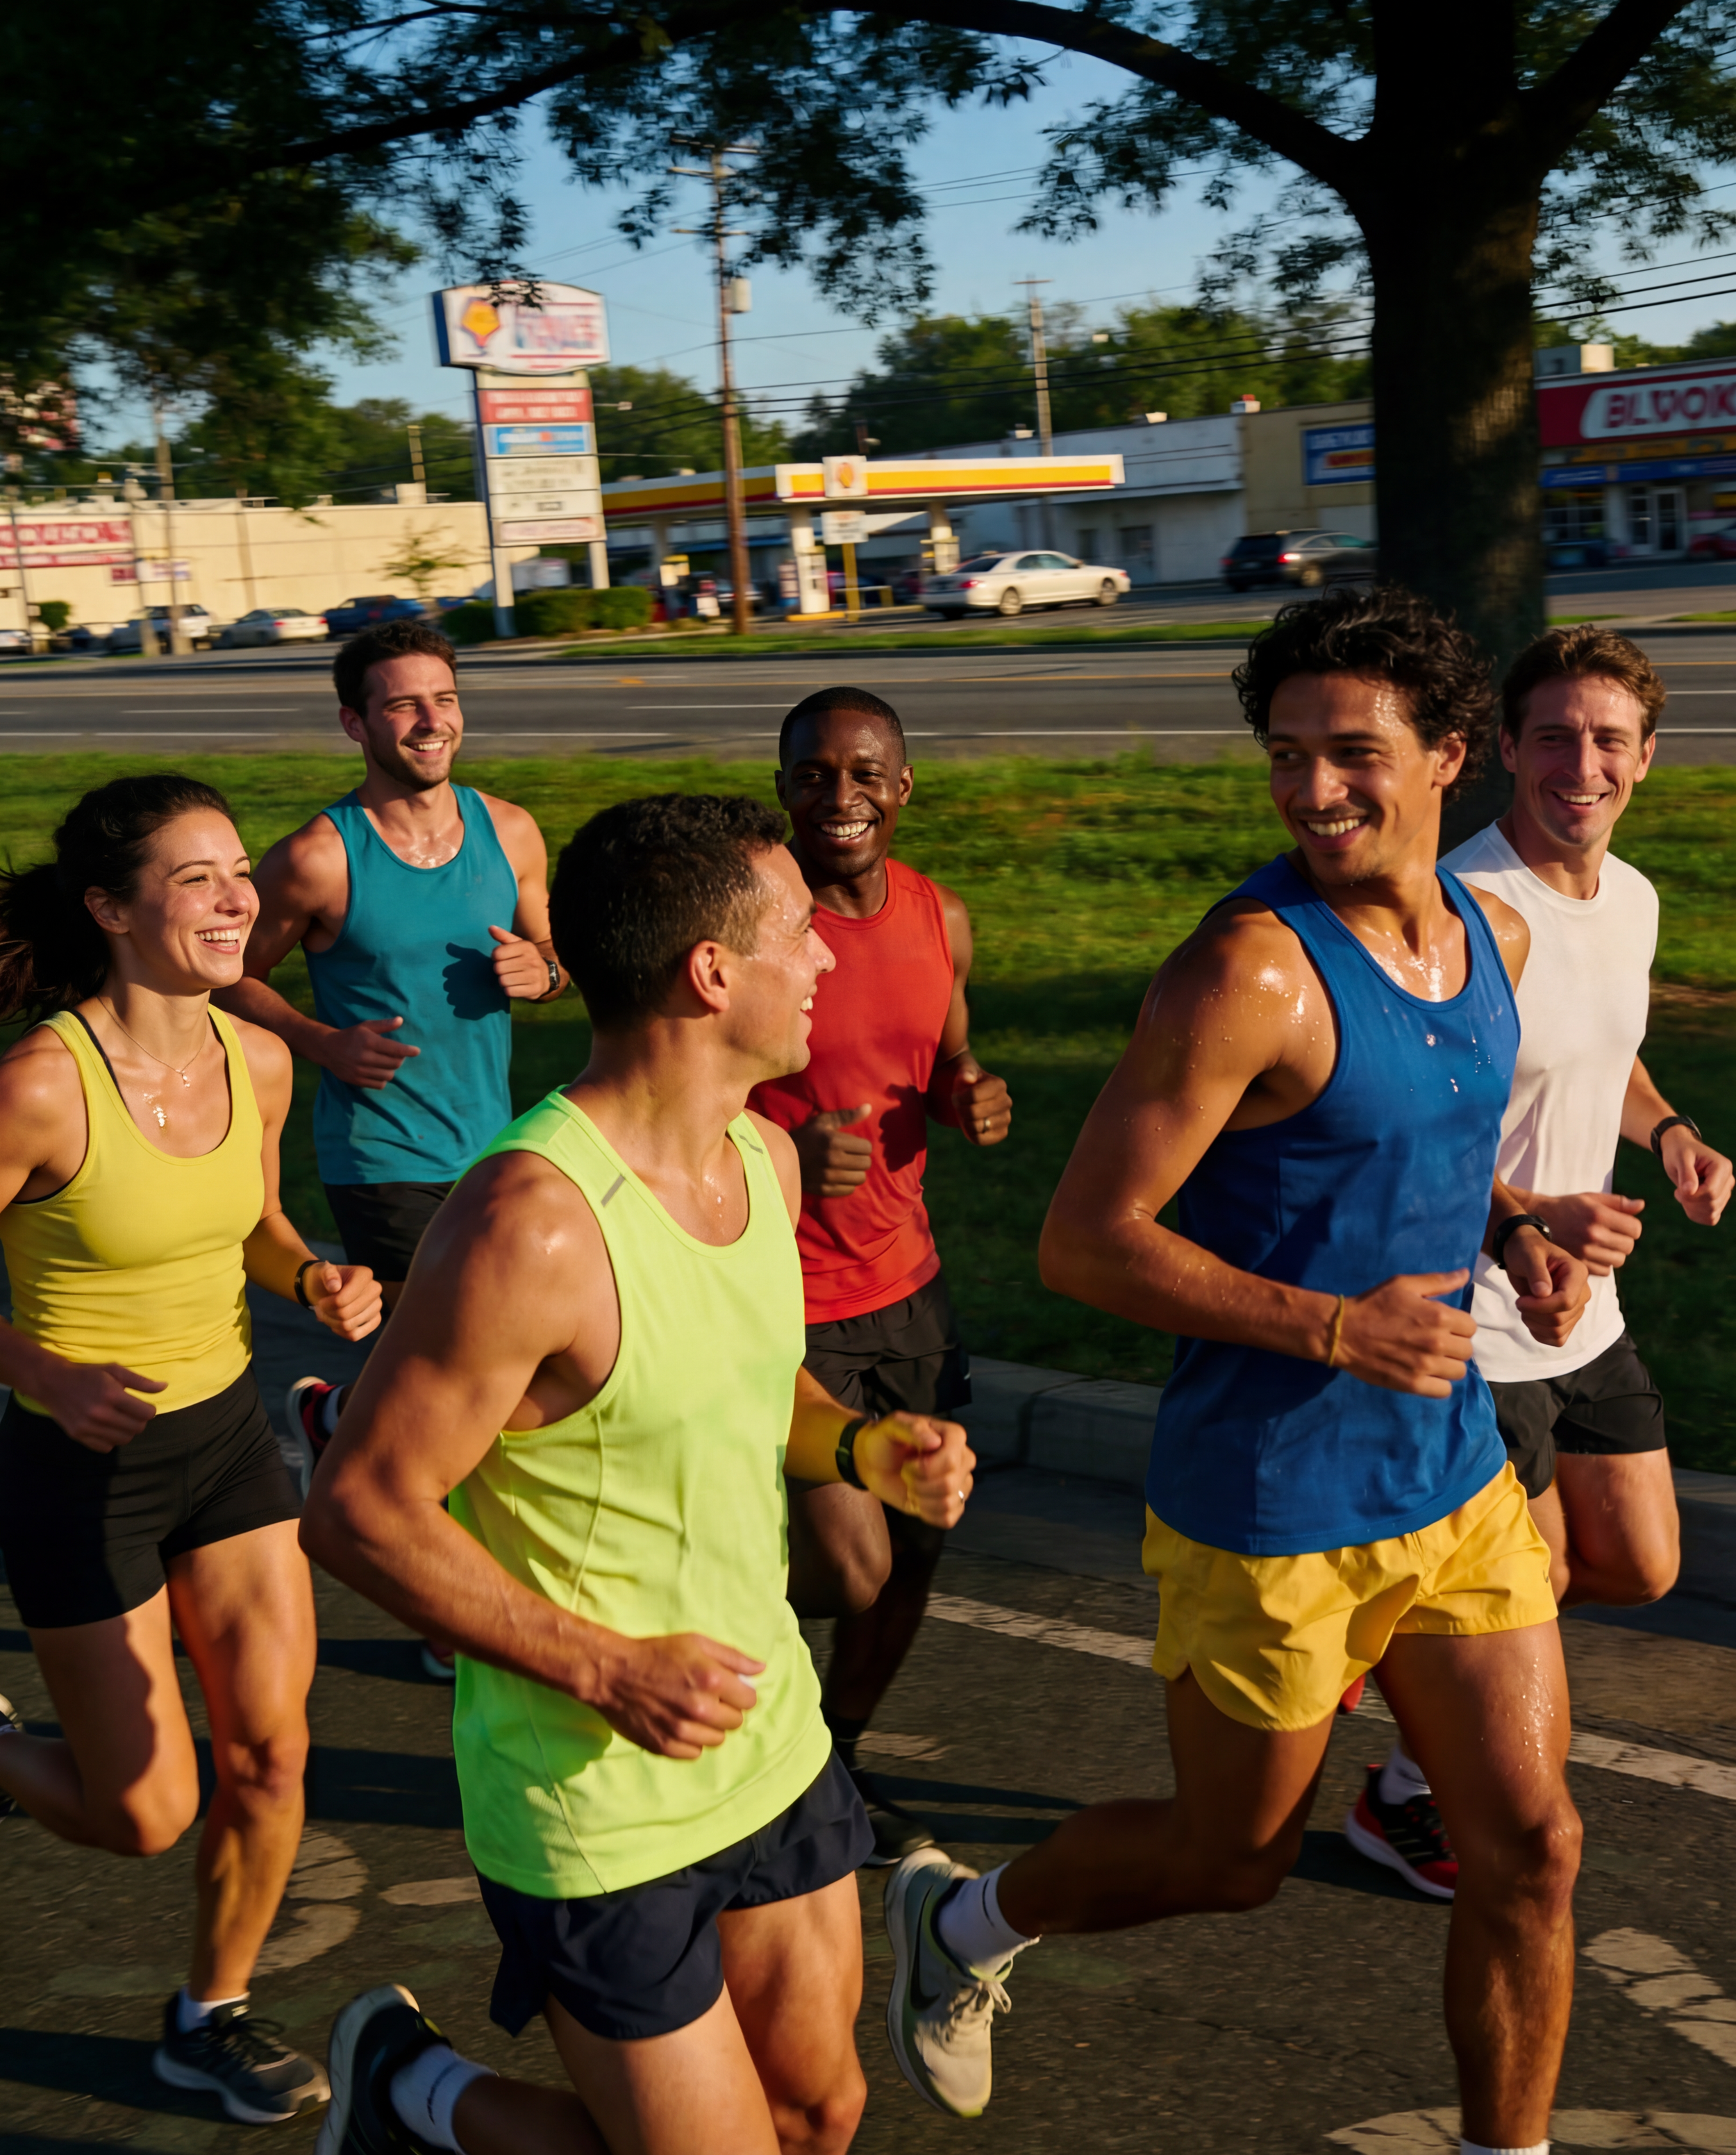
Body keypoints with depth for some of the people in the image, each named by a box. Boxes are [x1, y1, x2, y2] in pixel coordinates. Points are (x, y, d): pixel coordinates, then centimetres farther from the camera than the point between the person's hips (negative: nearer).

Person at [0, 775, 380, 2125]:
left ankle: (212, 2019, 31)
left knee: (271, 1753, 7)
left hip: (229, 1431, 5)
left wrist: (318, 1281, -6)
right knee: (144, 1817, 3)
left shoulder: (258, 1063, -5)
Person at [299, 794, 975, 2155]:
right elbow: (360, 1510, -21)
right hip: (595, 1799, -8)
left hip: (772, 1746, 8)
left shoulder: (766, 1158, 0)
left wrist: (865, 1449, -3)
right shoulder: (532, 1226, -27)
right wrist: (604, 1670, -24)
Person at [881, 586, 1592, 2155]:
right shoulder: (1254, 970, -21)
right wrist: (1337, 1329, -25)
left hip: (1457, 1482, 6)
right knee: (1233, 1862, 13)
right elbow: (1085, 1243, -21)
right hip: (1270, 1508, -6)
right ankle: (963, 1925, 41)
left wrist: (1517, 1236, 2)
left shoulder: (1491, 937, 3)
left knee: (1530, 1847, 9)